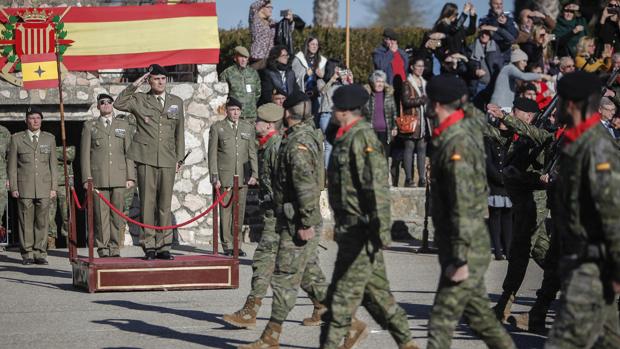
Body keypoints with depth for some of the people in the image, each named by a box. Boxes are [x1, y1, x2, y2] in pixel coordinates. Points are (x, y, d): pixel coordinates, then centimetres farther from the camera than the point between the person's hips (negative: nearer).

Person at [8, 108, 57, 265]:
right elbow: (12, 165, 5)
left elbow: (53, 164, 11)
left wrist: (54, 187, 4)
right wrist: (13, 187, -2)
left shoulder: (49, 138, 12)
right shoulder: (16, 139, 6)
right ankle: (27, 254, 2)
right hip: (24, 187, -1)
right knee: (26, 222, -3)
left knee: (42, 222, -2)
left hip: (44, 187, 1)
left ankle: (40, 253, 3)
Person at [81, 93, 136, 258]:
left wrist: (131, 177, 2)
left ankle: (115, 249, 4)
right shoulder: (89, 127, 10)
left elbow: (129, 152, 10)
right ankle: (103, 250, 0)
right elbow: (85, 154, 6)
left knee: (117, 215, -1)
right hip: (98, 179, -1)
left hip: (119, 178, 1)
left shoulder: (124, 126, 14)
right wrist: (87, 179, -3)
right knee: (101, 215, -4)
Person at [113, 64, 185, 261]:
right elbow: (118, 104, -9)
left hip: (168, 160, 2)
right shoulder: (139, 100, 7)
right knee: (147, 203, -3)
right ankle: (149, 246, 0)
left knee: (165, 204, 3)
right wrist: (134, 86, -10)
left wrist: (179, 158, 11)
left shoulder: (177, 102, 14)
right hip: (146, 159, -2)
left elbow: (179, 132, 16)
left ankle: (163, 246, 7)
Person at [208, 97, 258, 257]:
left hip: (243, 177, 3)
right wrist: (214, 177, -6)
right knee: (226, 210, -4)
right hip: (224, 176, -3)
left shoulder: (248, 128, 13)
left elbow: (252, 153, 13)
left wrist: (254, 174, 4)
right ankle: (227, 246, 0)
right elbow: (212, 154, 1)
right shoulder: (217, 128, 4)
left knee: (240, 211, 4)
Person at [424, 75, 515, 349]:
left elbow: (463, 206, -24)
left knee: (442, 321, -7)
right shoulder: (470, 125, 5)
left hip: (467, 247, -10)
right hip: (474, 246, 10)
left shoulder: (456, 144, -21)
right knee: (479, 314, 17)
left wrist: (460, 259, -23)